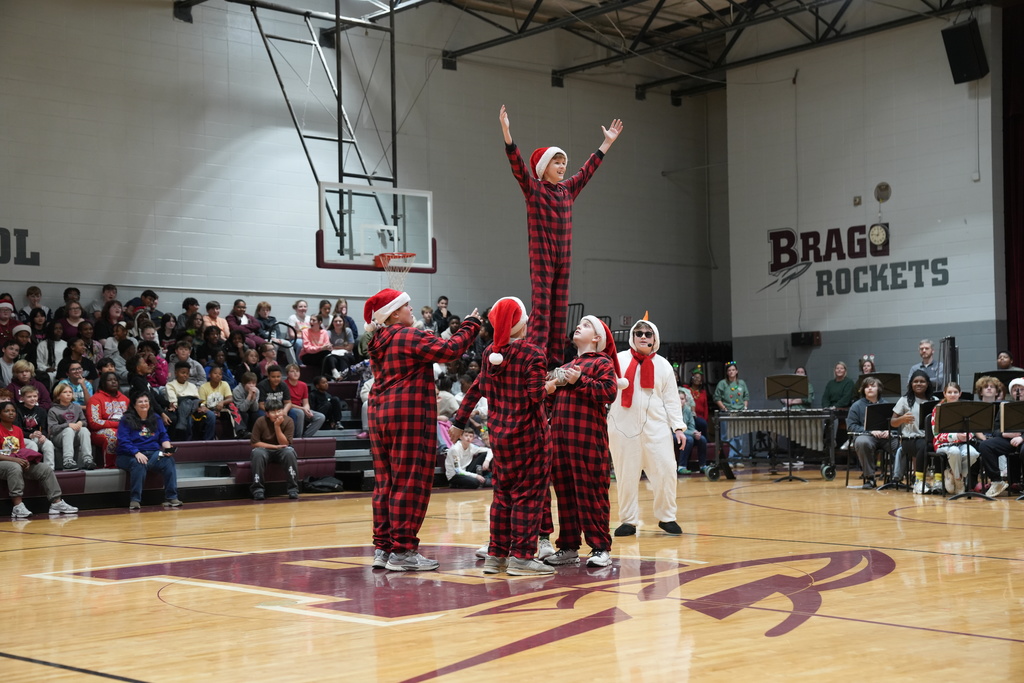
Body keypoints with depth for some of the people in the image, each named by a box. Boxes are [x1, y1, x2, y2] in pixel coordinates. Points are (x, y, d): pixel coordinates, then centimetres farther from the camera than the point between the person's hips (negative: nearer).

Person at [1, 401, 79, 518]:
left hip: (19, 461, 8)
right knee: (15, 468, -41)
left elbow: (22, 450, 14)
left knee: (46, 468, -8)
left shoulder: (18, 430, 16)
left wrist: (25, 461, -8)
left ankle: (57, 503, -10)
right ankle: (18, 507, -45)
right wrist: (14, 459, -25)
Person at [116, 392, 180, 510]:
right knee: (139, 464, -39)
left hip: (153, 454, 4)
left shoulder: (156, 419, 18)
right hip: (130, 456, -4)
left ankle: (171, 498, -30)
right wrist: (137, 453, -24)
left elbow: (164, 437, 14)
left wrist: (167, 448, -9)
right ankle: (135, 500, -35)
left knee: (168, 460, -28)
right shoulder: (126, 420, 3)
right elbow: (123, 442, -8)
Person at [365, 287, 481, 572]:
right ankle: (402, 550, -6)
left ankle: (383, 547, 13)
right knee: (411, 482, -6)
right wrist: (470, 325, -5)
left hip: (380, 412, 9)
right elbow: (449, 350, -17)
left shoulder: (378, 343, 15)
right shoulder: (410, 337, -11)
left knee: (385, 481, 10)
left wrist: (427, 340, 20)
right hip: (409, 413, -9)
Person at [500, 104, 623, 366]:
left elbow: (588, 170, 24)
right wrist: (506, 131, -24)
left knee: (560, 308, 4)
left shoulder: (568, 189, 14)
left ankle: (556, 359, 6)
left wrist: (607, 142, 30)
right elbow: (516, 163, -13)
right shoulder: (532, 188, -1)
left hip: (564, 255, 6)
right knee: (541, 305, -11)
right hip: (541, 254, -6)